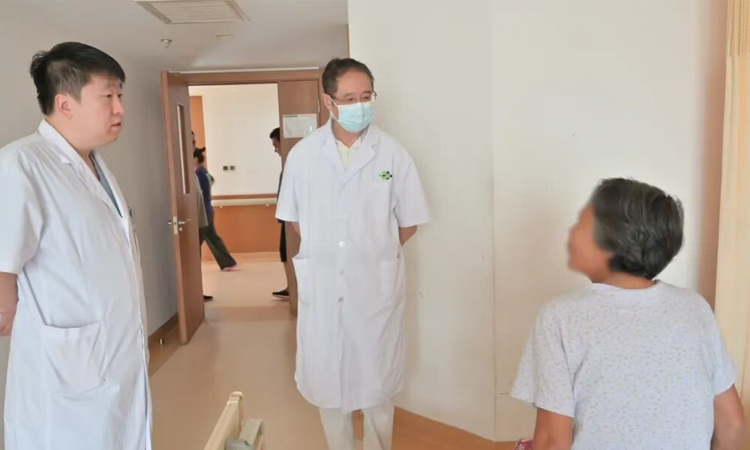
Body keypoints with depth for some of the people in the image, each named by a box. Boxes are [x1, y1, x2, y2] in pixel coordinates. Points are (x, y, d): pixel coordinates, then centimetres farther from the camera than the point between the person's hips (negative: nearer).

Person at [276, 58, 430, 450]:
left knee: (377, 378, 13)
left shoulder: (393, 155, -6)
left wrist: (375, 255, 3)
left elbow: (409, 222, 3)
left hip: (377, 283, -1)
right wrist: (324, 252, 4)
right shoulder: (302, 154, -3)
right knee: (327, 377, 14)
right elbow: (293, 217, 8)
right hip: (321, 284, 1)